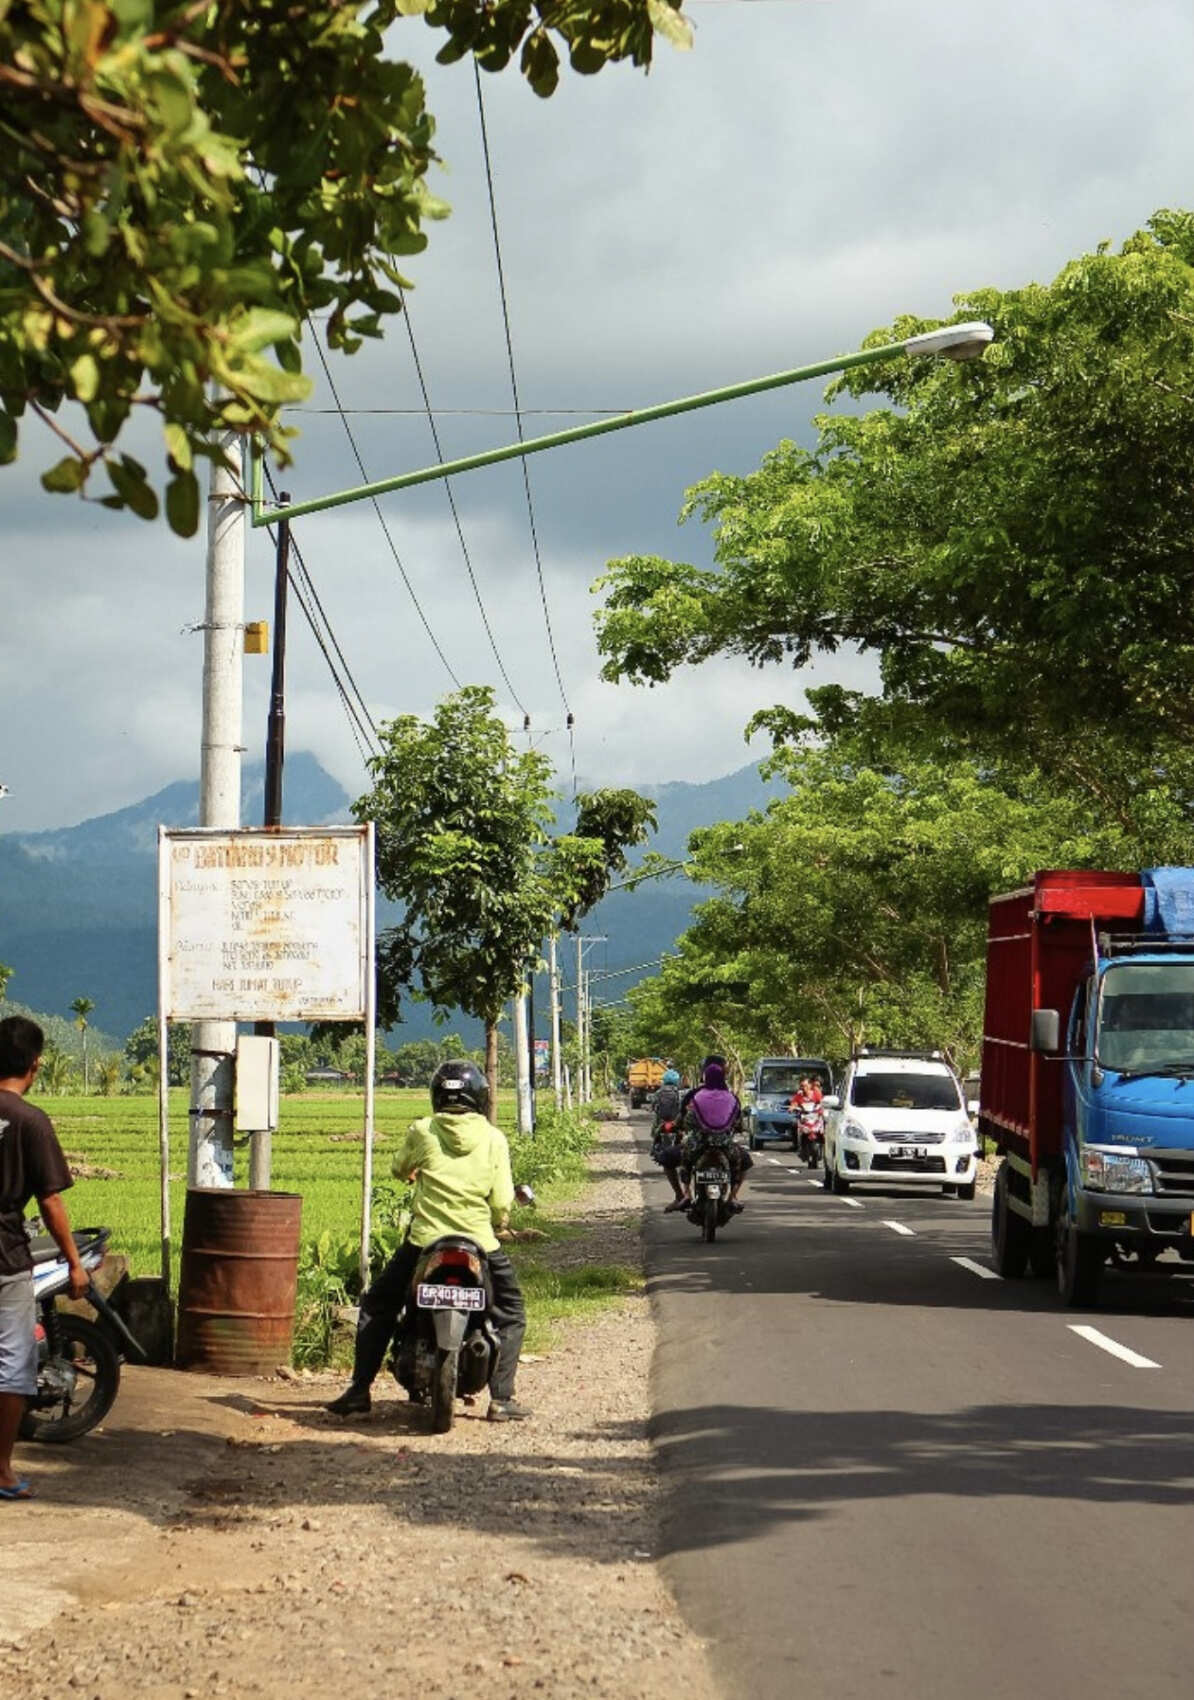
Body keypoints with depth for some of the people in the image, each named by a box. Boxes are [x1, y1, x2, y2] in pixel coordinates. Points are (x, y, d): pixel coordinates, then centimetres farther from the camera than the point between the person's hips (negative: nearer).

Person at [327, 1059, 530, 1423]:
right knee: (511, 1315, 19)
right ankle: (501, 1399, 8)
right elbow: (502, 1204, -4)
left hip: (424, 1242, 0)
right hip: (480, 1244, 0)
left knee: (377, 1308, 19)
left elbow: (399, 1169, 17)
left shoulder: (422, 1131, -1)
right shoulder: (494, 1139, -1)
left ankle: (359, 1390, 15)